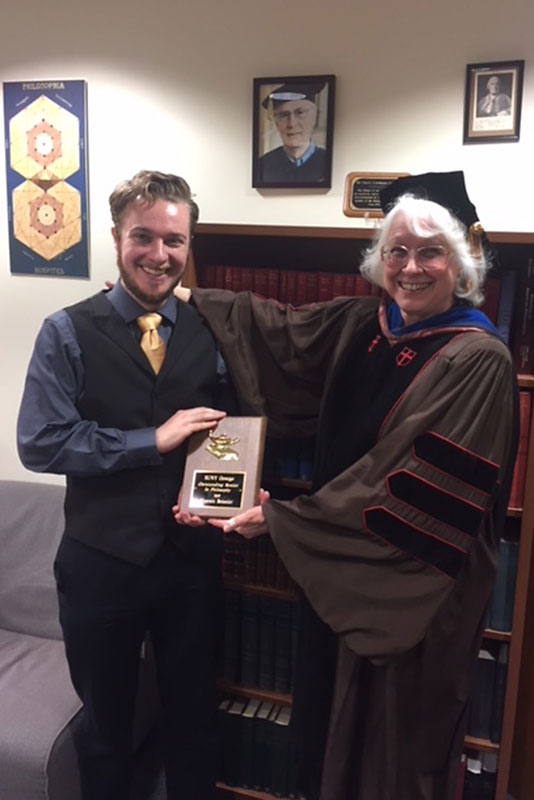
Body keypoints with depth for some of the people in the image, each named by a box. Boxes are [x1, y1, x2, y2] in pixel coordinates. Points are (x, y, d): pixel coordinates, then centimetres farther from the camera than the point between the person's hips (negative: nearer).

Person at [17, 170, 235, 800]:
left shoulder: (210, 332, 0)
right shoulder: (68, 334, -9)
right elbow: (40, 442, -16)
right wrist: (152, 441, -21)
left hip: (193, 557, 2)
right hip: (102, 560, -2)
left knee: (194, 717, 22)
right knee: (105, 723, 22)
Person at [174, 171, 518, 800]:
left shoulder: (477, 360, -19)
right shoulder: (361, 325, 1)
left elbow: (415, 490, -23)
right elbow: (276, 328, 14)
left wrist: (282, 519, -19)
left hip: (415, 587, -6)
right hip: (340, 572, 6)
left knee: (395, 744, 14)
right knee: (334, 722, 24)